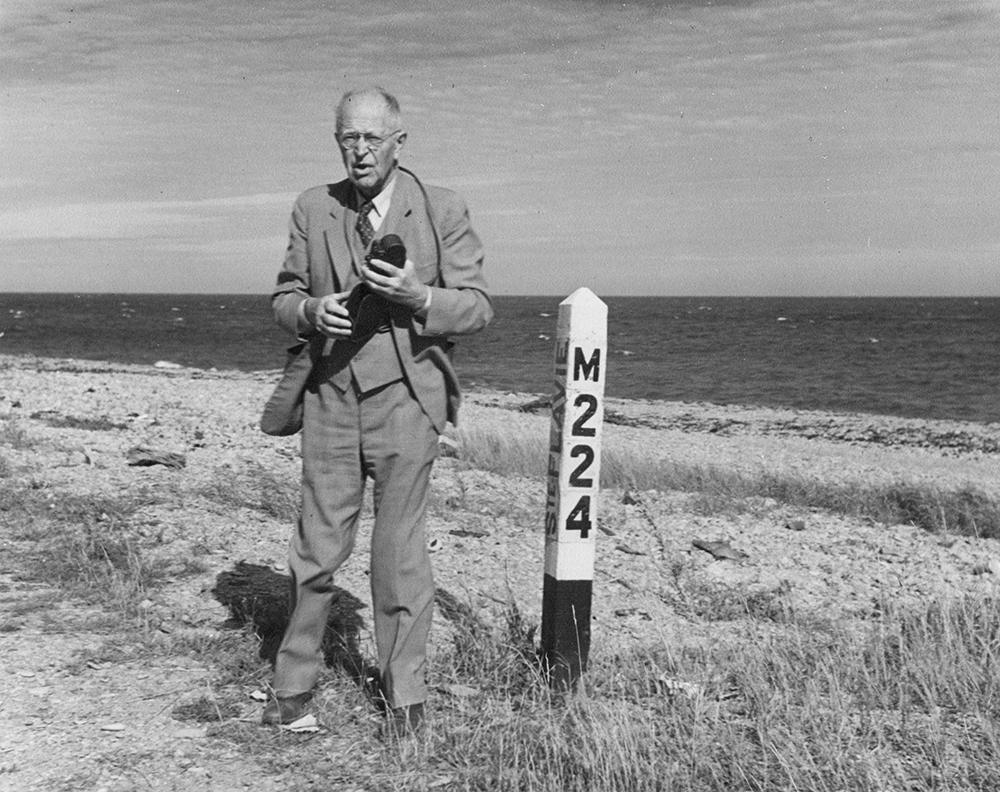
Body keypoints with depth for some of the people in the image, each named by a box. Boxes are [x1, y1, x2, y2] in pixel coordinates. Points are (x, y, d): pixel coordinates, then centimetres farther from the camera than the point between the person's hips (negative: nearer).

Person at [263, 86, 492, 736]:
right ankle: (295, 680, 23)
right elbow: (284, 297, 11)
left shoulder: (443, 211, -3)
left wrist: (420, 297, -22)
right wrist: (310, 311, -13)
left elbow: (478, 307, -3)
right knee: (318, 548, 7)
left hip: (405, 400, -2)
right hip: (331, 397, 2)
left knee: (400, 552, 4)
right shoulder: (314, 209, 5)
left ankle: (405, 691, 19)